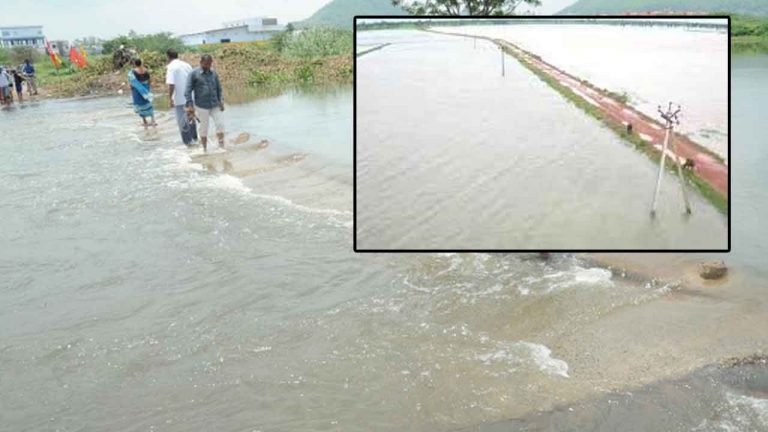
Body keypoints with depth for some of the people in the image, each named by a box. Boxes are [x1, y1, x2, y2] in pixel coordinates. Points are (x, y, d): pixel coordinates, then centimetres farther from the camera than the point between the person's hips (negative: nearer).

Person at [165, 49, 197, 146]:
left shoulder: (171, 67, -13)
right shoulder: (186, 65, 6)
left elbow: (171, 84, -21)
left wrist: (170, 98, -15)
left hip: (179, 99, -6)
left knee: (182, 121, 4)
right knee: (190, 118, 20)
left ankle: (188, 141, 9)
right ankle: (194, 138, 29)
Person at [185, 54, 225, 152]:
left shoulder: (214, 73, 8)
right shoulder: (194, 74, -4)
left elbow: (219, 88, 15)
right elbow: (188, 90, -6)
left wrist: (221, 101, 3)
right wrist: (190, 105, -13)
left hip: (215, 105, 4)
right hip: (201, 106, -3)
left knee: (220, 124, -5)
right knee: (204, 128, 3)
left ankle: (222, 146, 4)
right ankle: (205, 149, 16)